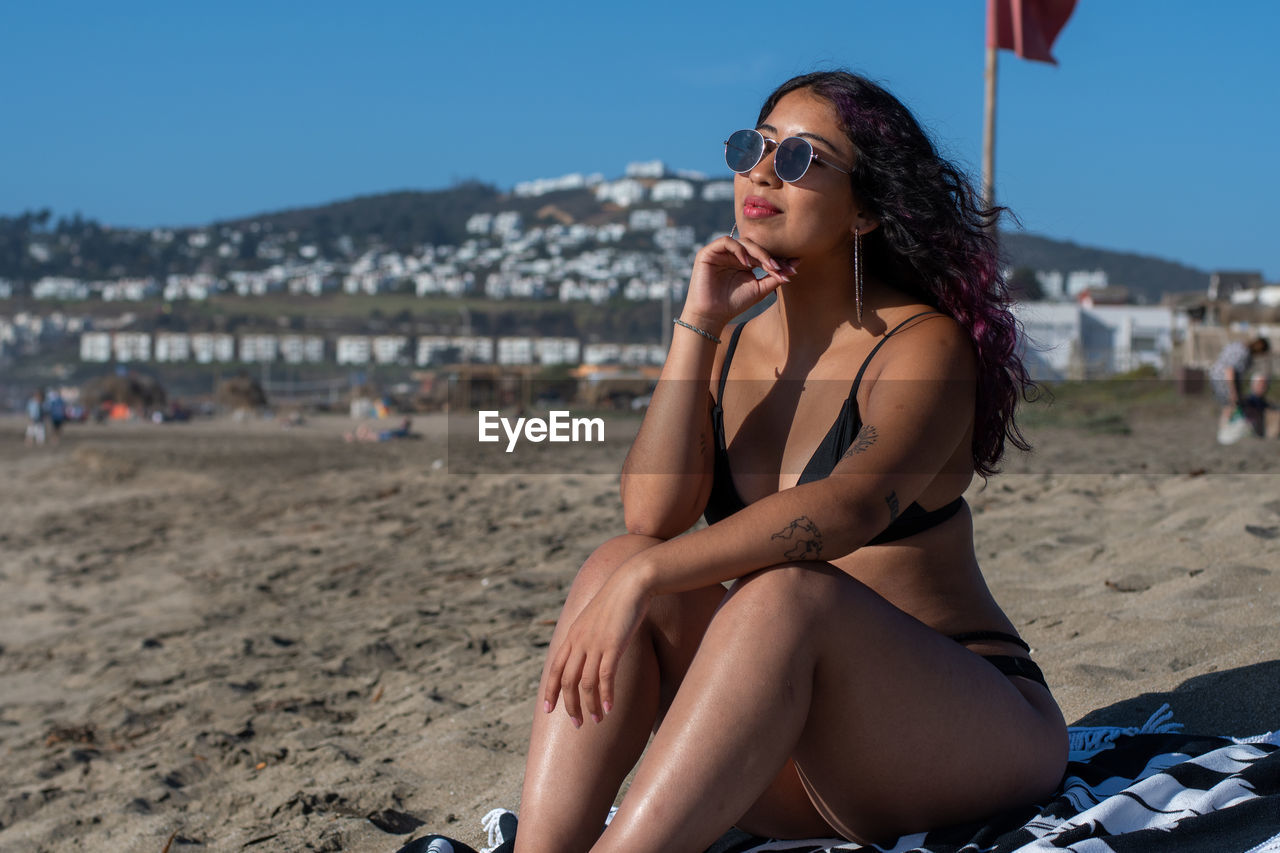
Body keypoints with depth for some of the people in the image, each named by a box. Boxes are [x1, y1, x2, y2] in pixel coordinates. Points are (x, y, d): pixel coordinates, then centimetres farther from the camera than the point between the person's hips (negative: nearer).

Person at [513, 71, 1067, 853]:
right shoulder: (729, 347, 8)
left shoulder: (924, 344, -9)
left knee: (785, 594, -34)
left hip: (969, 735, -5)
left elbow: (852, 504, -29)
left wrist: (646, 577, -38)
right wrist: (698, 322, -10)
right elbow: (652, 513, -9)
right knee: (615, 563, -18)